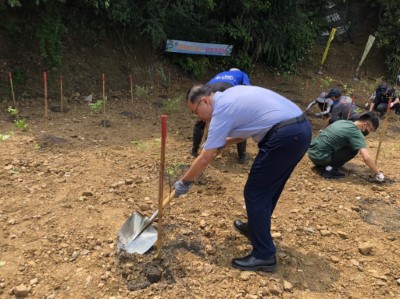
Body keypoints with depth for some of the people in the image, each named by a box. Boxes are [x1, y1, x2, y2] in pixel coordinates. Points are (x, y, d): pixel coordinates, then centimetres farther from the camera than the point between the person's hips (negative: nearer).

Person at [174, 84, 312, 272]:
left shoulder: (221, 110, -7)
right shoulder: (230, 95, 19)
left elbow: (205, 159, -6)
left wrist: (184, 182, 7)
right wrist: (222, 142, 28)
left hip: (285, 136, -10)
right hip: (301, 128, 10)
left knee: (255, 194, -1)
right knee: (269, 188, 24)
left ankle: (264, 255, 6)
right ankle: (257, 227, 43)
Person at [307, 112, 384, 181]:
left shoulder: (343, 122, 14)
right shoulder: (356, 133, -10)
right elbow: (366, 158, -17)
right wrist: (378, 173, -3)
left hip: (311, 152, 9)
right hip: (319, 156, -9)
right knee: (353, 149, -2)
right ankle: (329, 169, -6)